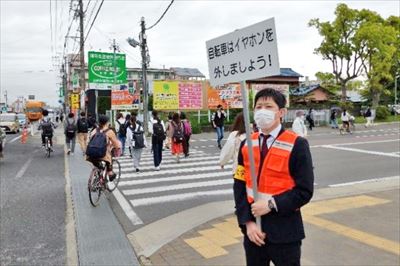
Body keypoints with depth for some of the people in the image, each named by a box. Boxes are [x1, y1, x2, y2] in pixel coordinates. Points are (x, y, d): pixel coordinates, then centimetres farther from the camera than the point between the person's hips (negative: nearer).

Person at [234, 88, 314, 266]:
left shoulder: (297, 145, -10)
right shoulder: (247, 144, 3)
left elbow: (304, 191, -12)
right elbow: (239, 186, 1)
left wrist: (271, 204, -19)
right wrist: (247, 222, -7)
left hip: (284, 231, -3)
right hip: (253, 230, 4)